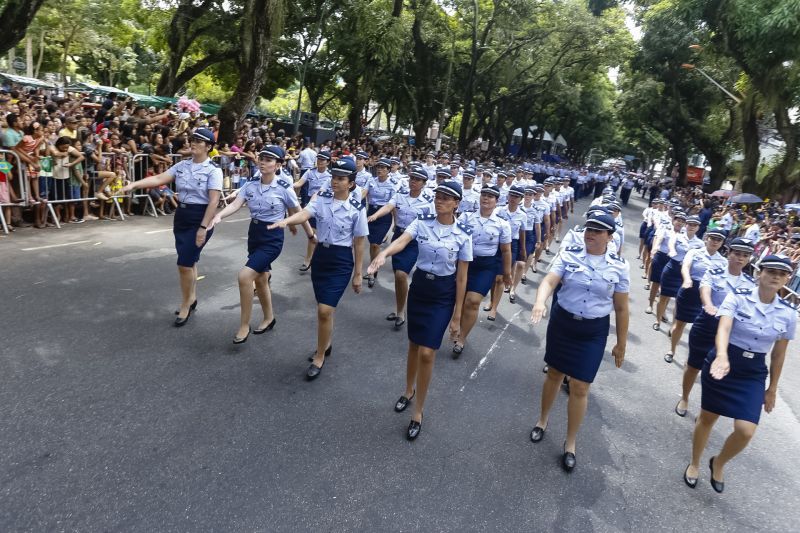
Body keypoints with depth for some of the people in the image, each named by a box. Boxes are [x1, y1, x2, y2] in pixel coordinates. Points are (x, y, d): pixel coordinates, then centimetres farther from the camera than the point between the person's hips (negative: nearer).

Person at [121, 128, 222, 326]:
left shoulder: (213, 170, -12)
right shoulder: (182, 165, 7)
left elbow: (214, 201, -17)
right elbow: (159, 179, 1)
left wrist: (203, 228, -21)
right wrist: (134, 184, -14)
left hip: (200, 218, -6)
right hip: (181, 216, 6)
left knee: (184, 263, -6)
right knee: (189, 261, 15)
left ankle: (185, 305, 13)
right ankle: (191, 298, 33)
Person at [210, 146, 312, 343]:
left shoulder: (284, 188, -12)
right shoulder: (250, 185, 1)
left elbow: (299, 213, -2)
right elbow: (236, 204, -11)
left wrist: (311, 235, 8)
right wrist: (219, 216, -30)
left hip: (272, 238, -6)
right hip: (254, 234, 6)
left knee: (245, 276, -19)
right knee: (260, 279, 18)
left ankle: (244, 325, -4)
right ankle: (269, 318, 40)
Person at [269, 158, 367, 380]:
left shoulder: (357, 209, -9)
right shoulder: (321, 198, -2)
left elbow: (359, 243, -3)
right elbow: (305, 214, -21)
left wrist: (357, 273, 0)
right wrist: (286, 221, -43)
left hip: (341, 261, -4)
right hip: (320, 256, 4)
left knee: (324, 310, -10)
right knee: (325, 308, 17)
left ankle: (319, 357, 11)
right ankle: (326, 345, 42)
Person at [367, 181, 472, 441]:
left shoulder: (463, 235, -10)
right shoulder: (422, 222, -6)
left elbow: (461, 277, -6)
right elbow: (402, 240, -26)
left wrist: (456, 315, -5)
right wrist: (383, 253, -49)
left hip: (443, 296, -3)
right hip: (418, 287, 3)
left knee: (426, 353, -6)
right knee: (414, 345, 16)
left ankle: (418, 411, 13)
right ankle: (409, 390, 43)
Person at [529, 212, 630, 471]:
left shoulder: (619, 266, -6)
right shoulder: (568, 255, -7)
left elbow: (621, 308, 2)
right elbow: (549, 281, -20)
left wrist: (621, 343, 6)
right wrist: (540, 302, -42)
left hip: (593, 332, 0)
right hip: (561, 323, 1)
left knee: (579, 387, 2)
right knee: (554, 374, 17)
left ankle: (570, 443, 22)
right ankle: (542, 420, 42)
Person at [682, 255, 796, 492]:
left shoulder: (788, 313, -2)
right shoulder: (737, 297, -13)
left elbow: (778, 354, 7)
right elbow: (723, 328, -27)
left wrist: (772, 388, 13)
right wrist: (722, 356, -46)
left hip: (753, 374, 2)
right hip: (722, 363, -2)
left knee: (745, 431, -9)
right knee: (707, 418, 11)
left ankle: (718, 462, 24)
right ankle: (694, 463, 37)